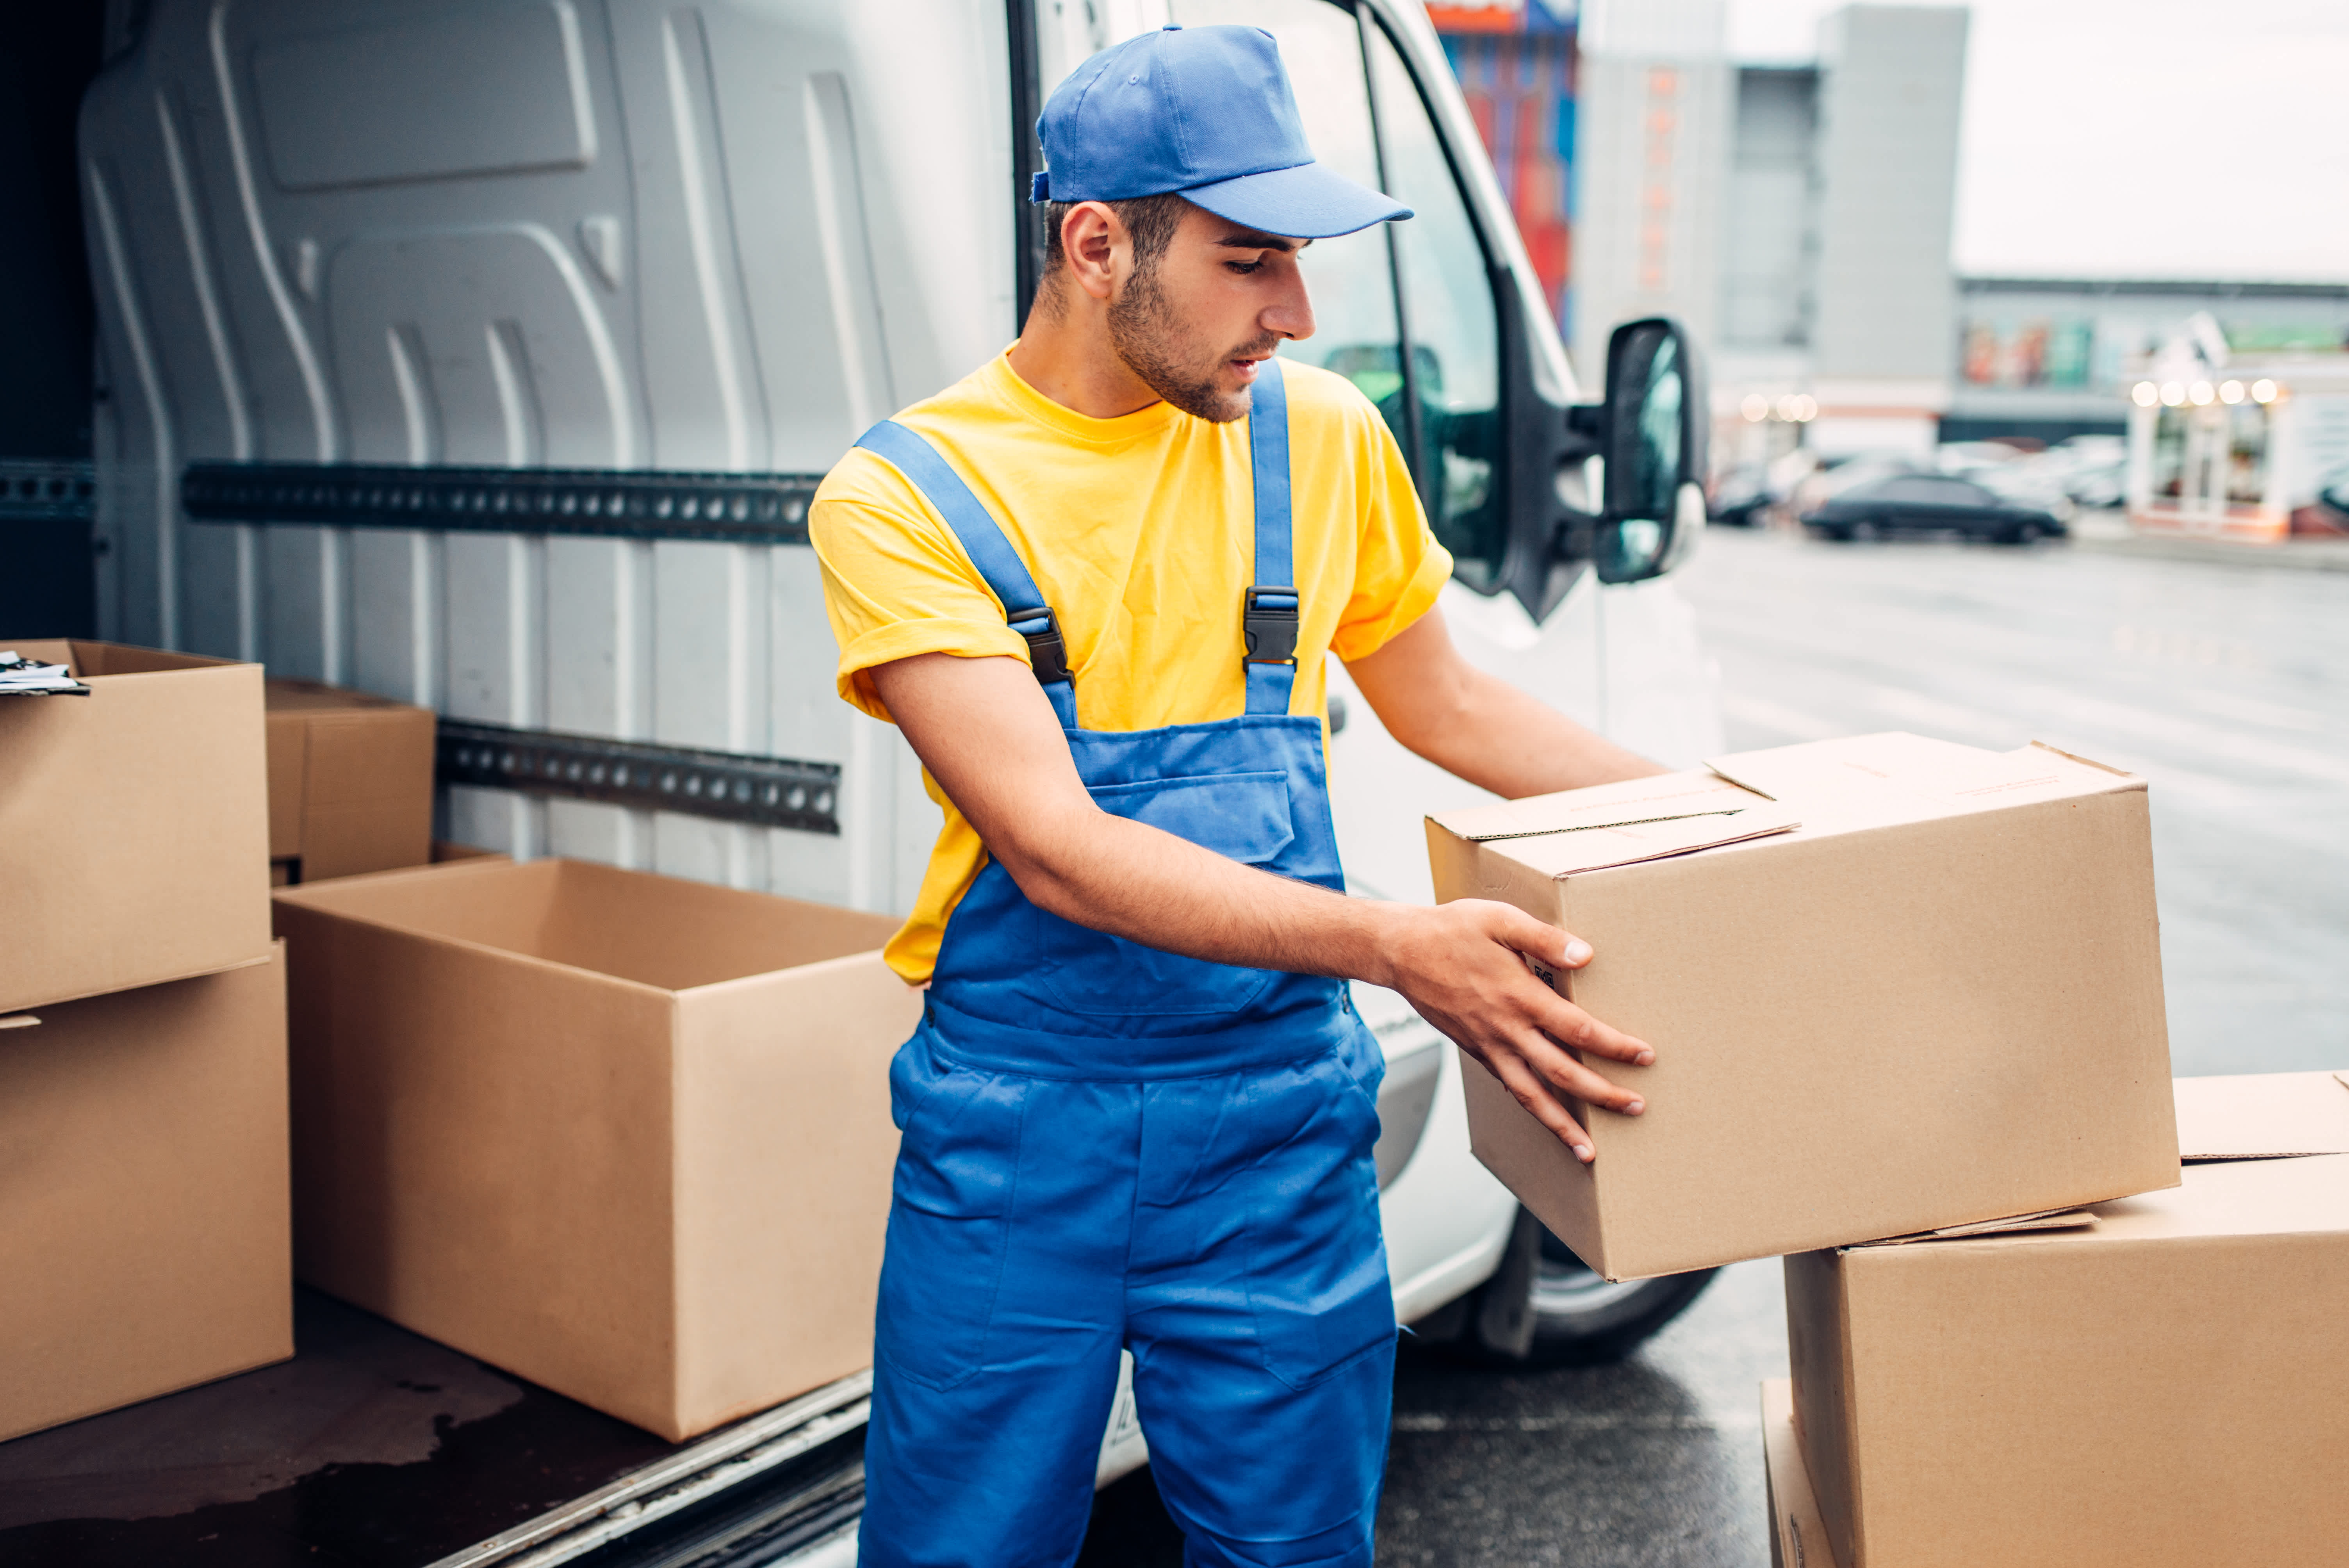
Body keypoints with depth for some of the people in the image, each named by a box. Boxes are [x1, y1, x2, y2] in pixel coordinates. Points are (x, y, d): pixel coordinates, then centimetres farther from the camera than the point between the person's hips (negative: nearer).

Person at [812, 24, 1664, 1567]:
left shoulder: (1320, 436, 2)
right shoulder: (903, 495, -10)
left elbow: (1445, 703, 17)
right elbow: (1055, 850, -19)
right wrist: (1392, 943, -30)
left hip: (1280, 1122, 3)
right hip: (1015, 1135, -2)